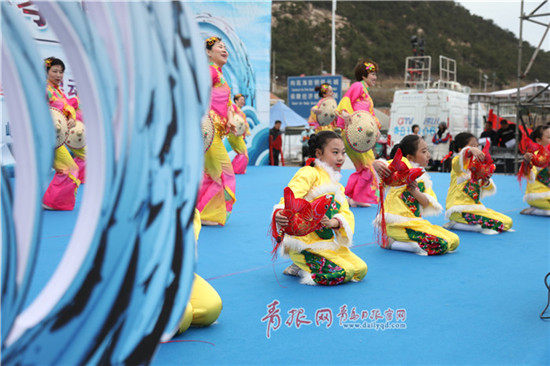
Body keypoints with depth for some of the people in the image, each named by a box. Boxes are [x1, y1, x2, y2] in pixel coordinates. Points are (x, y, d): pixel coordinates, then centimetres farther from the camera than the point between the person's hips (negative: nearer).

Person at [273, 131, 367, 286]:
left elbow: (346, 214, 5)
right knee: (343, 273, -21)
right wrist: (279, 214, -47)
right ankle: (300, 269, 1)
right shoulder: (309, 173, -6)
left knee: (361, 269, 1)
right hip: (304, 243, -9)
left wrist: (333, 222, -21)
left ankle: (303, 267, 9)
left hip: (328, 243, 9)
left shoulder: (338, 187, 20)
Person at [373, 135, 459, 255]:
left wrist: (414, 190, -16)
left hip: (415, 222, 8)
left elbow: (426, 203, 3)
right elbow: (379, 164, -19)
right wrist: (377, 165, -43)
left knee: (453, 241, 4)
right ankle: (391, 243, -9)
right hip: (398, 225, -8)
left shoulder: (423, 178, 17)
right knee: (441, 245, -20)